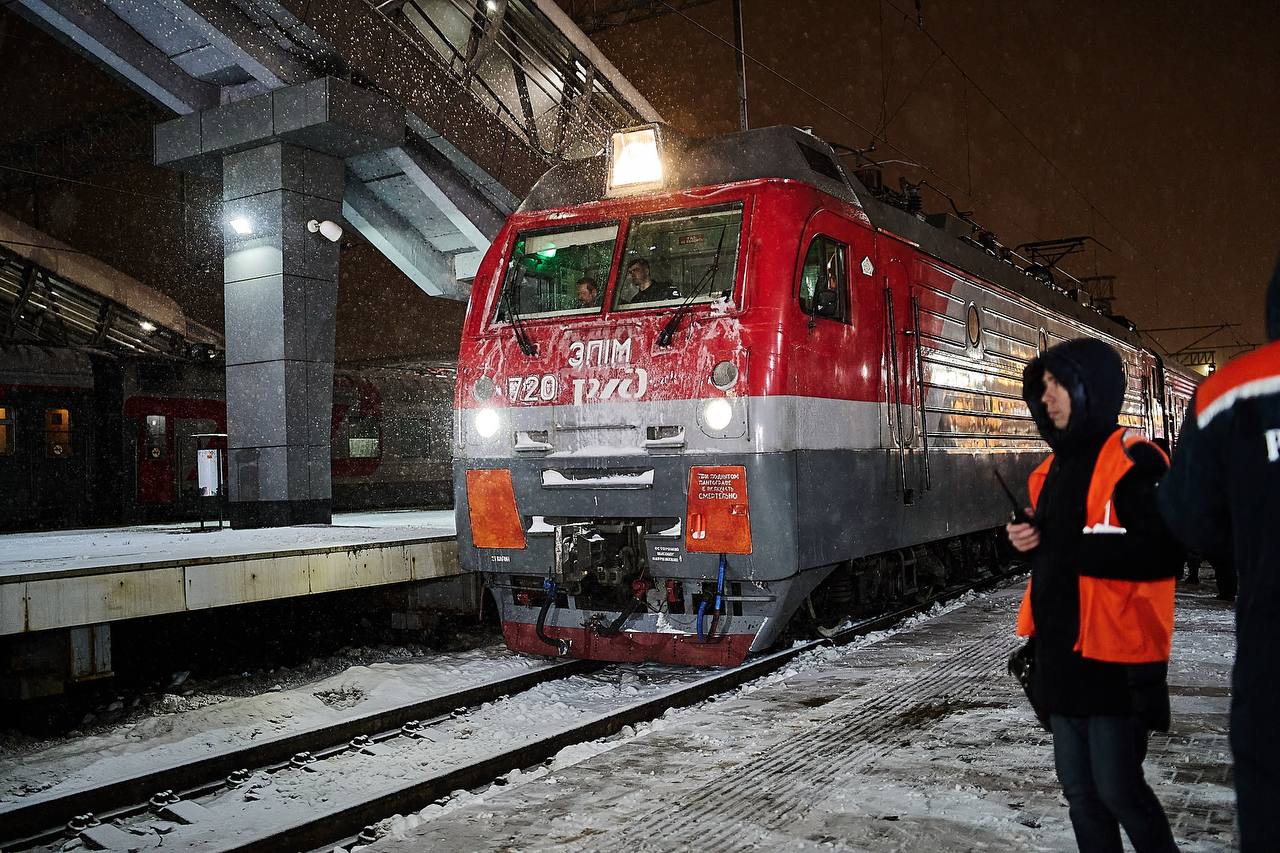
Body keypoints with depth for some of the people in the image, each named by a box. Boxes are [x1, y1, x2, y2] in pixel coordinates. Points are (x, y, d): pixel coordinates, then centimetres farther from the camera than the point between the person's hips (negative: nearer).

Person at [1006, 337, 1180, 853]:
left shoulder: (1133, 461, -12)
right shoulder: (1055, 467, 13)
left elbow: (1159, 553, -22)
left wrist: (1070, 545, -20)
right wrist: (1031, 539, 3)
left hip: (1114, 656, -8)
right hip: (1061, 654, 8)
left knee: (1117, 787, -1)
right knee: (1079, 789, 14)